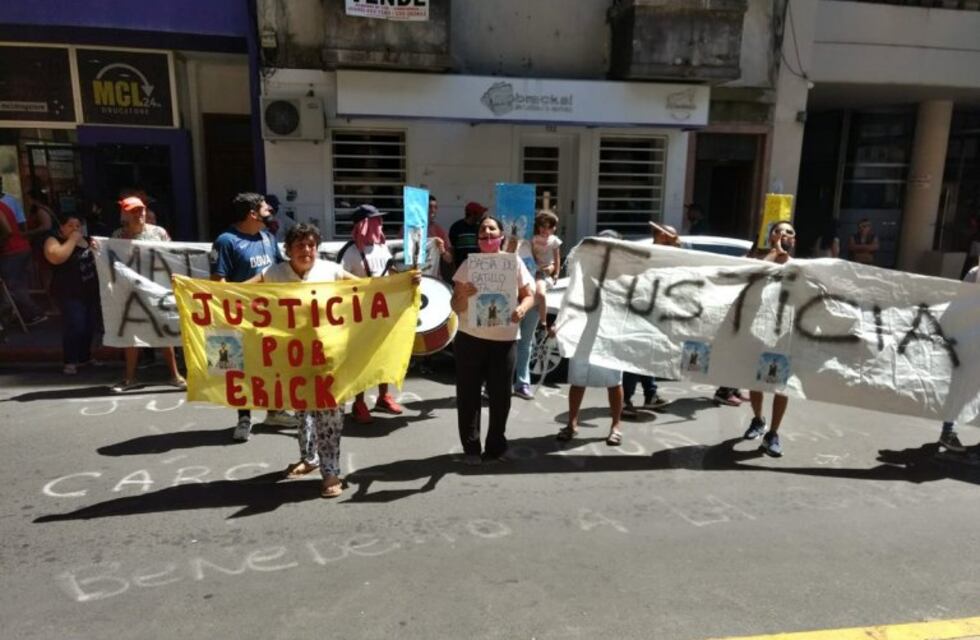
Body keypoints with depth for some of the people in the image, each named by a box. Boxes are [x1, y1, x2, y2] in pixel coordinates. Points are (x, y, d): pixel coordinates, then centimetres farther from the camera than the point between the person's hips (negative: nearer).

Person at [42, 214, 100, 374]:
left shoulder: (85, 239, 12)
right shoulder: (54, 240, -7)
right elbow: (56, 257, -29)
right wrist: (72, 240, -21)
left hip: (91, 291, 7)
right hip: (70, 293, -7)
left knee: (90, 326, 12)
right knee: (74, 326, -17)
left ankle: (84, 357, 27)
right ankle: (70, 361, -8)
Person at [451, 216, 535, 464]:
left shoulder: (514, 261, 2)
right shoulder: (469, 264, 0)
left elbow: (529, 295, 4)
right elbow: (456, 307, -1)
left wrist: (521, 309, -18)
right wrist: (465, 294, -24)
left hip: (504, 339, 0)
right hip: (470, 338, 0)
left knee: (500, 395, 5)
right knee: (468, 394, 2)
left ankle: (496, 445, 20)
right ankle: (471, 447, 13)